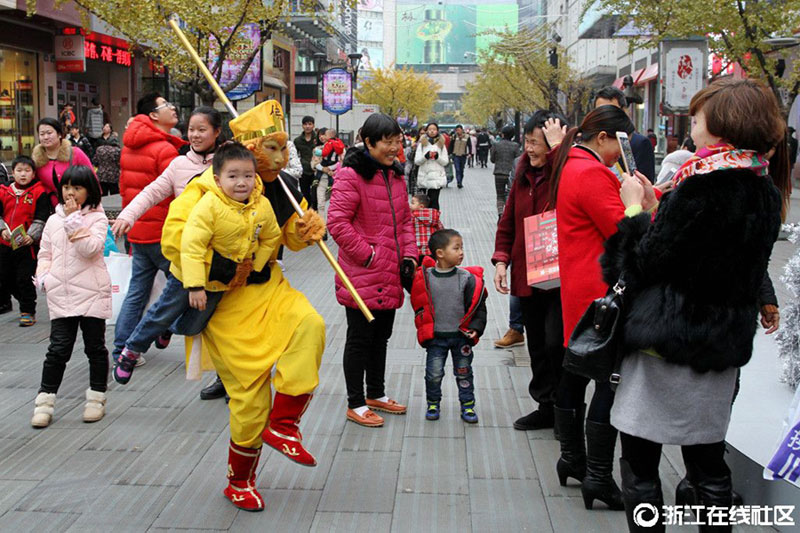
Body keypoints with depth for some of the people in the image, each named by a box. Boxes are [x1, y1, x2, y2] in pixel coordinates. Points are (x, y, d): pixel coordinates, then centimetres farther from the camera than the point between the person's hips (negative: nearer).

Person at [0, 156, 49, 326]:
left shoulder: (39, 193, -5)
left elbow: (41, 219, -9)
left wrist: (31, 236, -21)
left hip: (27, 244, -5)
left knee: (25, 279, -3)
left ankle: (28, 312, 9)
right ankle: (24, 300, 34)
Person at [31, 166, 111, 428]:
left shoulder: (97, 218, -2)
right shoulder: (54, 220, 11)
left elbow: (91, 249, -18)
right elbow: (45, 254, 17)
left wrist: (73, 219, -18)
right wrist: (43, 277, 0)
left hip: (92, 293, -3)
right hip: (60, 295, 3)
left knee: (95, 347, 7)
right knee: (58, 349, 0)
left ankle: (96, 399, 20)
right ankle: (45, 401, 8)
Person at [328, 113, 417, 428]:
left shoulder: (395, 175, 11)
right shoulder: (351, 175, -14)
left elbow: (405, 220, 18)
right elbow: (337, 222, -19)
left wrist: (409, 256, 5)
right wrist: (368, 256, -17)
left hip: (390, 277, 8)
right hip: (361, 276, -8)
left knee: (381, 337, 19)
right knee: (360, 339, 3)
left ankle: (376, 394, 35)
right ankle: (355, 404, 15)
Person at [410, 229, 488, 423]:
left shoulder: (467, 278, -7)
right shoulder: (425, 277, -8)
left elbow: (478, 306, -2)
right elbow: (419, 305, 4)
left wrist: (475, 327, -12)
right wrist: (424, 329, 1)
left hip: (461, 336, 1)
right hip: (435, 336, -1)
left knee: (464, 372, 11)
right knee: (434, 373, 4)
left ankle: (468, 405, 24)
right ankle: (433, 404, 24)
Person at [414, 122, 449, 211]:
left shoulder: (441, 144, 9)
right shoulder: (422, 144, 7)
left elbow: (445, 162, 6)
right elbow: (416, 161, 2)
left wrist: (437, 157, -14)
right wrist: (425, 156, -16)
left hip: (437, 178, -1)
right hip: (424, 178, 1)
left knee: (434, 201, -9)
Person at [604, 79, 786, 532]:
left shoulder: (704, 187, -20)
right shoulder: (766, 190, 6)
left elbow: (647, 261, -16)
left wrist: (636, 210, 0)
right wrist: (655, 207, 9)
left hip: (667, 342, -8)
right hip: (723, 346, 8)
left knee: (640, 465, 5)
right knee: (708, 464, 18)